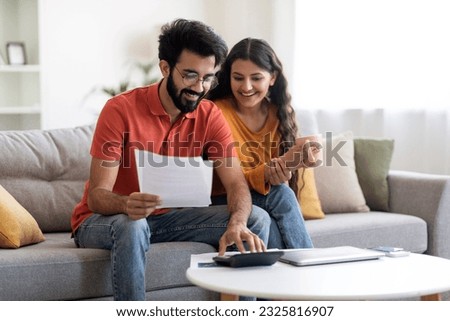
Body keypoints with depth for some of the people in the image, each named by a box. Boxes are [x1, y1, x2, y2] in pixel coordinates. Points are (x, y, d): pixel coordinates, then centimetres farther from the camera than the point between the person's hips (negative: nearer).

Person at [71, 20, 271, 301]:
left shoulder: (210, 116, -6)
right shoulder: (120, 110, -19)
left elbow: (237, 184, -13)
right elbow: (97, 196, -22)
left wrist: (237, 224, -36)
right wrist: (127, 204, -46)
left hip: (166, 217, 4)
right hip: (104, 219, -4)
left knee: (256, 220, -11)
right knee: (132, 226, -40)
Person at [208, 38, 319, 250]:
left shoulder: (280, 113, 5)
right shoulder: (217, 111, -11)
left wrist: (281, 170, -24)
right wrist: (267, 173, -33)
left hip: (268, 200, 4)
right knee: (279, 193, -30)